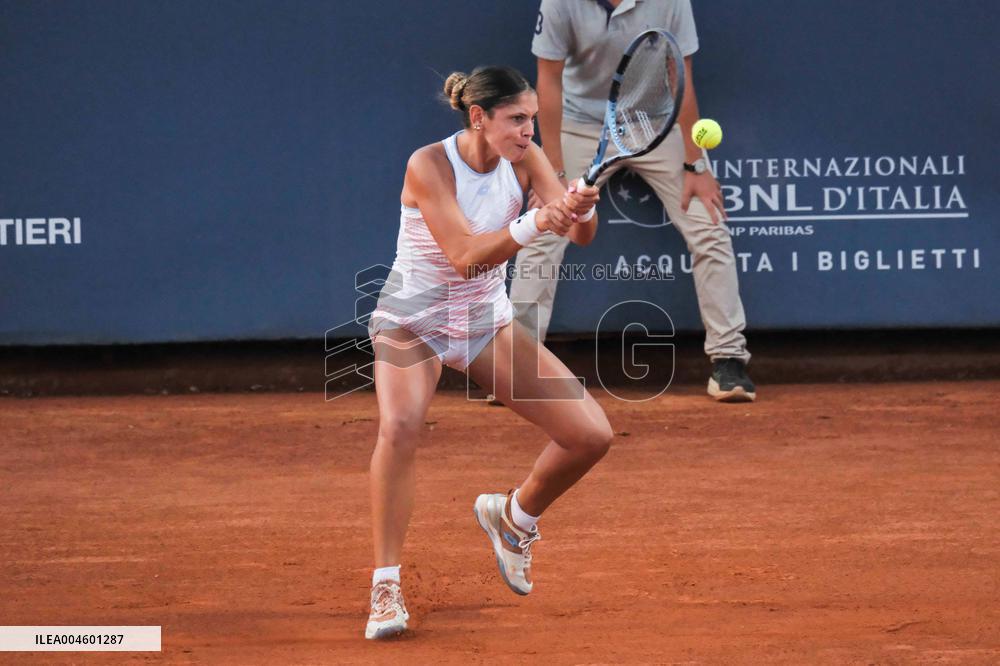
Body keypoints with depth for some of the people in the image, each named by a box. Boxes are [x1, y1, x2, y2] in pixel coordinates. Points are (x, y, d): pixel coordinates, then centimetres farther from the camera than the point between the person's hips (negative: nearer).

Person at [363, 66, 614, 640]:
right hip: (414, 317, -5)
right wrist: (533, 225, -43)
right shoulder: (428, 166, -22)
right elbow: (465, 256, -30)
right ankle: (386, 587, -23)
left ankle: (513, 517, 24)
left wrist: (582, 210, -38)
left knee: (592, 435, -6)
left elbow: (580, 236, -15)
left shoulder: (524, 158, -9)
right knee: (400, 426, -34)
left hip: (488, 320, 5)